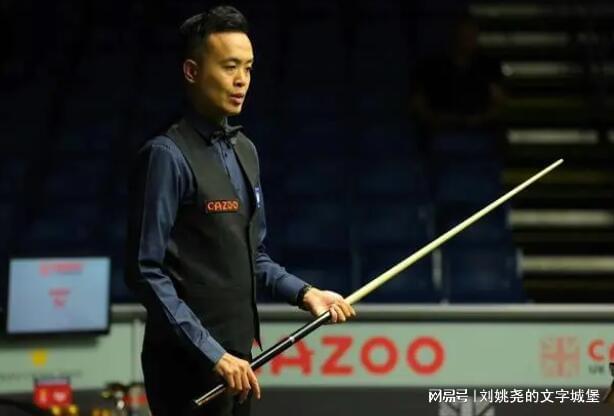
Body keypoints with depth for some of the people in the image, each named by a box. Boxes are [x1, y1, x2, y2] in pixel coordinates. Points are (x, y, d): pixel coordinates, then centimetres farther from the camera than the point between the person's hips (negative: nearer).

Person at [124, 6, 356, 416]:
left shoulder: (245, 150, 13)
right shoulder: (167, 156, -12)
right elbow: (147, 271, -16)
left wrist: (304, 293, 5)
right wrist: (212, 355, -18)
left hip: (238, 357, 8)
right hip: (188, 365, -8)